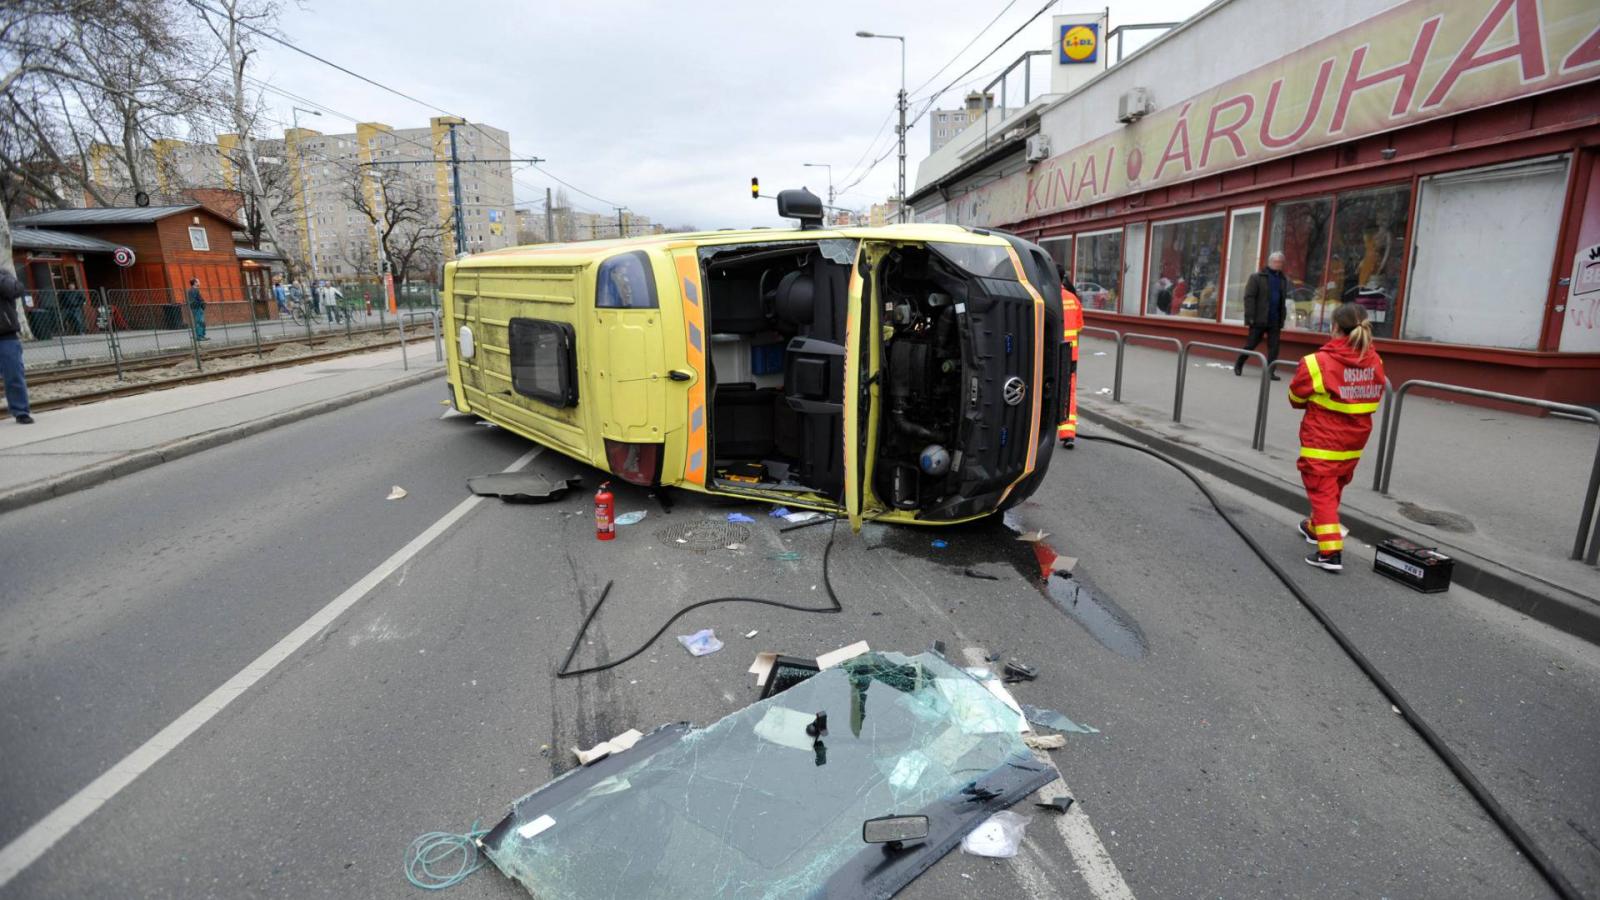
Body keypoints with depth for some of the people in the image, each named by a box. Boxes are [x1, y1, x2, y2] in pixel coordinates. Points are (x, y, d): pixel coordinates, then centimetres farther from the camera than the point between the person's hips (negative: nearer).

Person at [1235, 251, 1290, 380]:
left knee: (1274, 348, 1)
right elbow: (1249, 298, -7)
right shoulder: (1257, 277, -3)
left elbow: (1283, 301, 12)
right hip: (1259, 320, -4)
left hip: (1275, 321, 4)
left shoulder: (1283, 279, 10)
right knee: (1251, 344, 5)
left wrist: (1282, 321, 8)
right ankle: (1238, 366, 23)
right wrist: (1249, 319, -13)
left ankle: (1270, 372, 6)